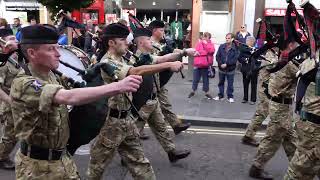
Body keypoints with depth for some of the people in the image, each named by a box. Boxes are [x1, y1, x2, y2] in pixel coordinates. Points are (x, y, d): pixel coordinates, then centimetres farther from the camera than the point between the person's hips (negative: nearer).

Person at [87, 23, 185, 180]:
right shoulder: (107, 63, -21)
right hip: (111, 121, -8)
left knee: (138, 160, 14)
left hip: (126, 119, 9)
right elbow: (137, 72, -34)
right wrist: (169, 65, -36)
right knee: (98, 164, 11)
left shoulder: (120, 60, 9)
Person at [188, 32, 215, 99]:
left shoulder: (211, 44, 5)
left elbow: (211, 51, -14)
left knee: (206, 79, 9)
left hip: (206, 65, 0)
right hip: (198, 64, 0)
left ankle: (207, 92, 19)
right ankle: (193, 91, 24)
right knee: (195, 79, 10)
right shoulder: (199, 43, 3)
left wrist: (206, 43, -12)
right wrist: (207, 52, -11)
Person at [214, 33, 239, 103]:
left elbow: (235, 59, -13)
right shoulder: (221, 47, 2)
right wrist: (221, 64, -14)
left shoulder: (235, 48, -8)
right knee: (221, 82, 14)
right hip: (221, 69, 3)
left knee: (230, 84, 6)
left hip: (230, 69, -3)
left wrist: (226, 64, -19)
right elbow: (217, 56, 1)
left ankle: (230, 97, 18)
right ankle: (220, 95, 27)